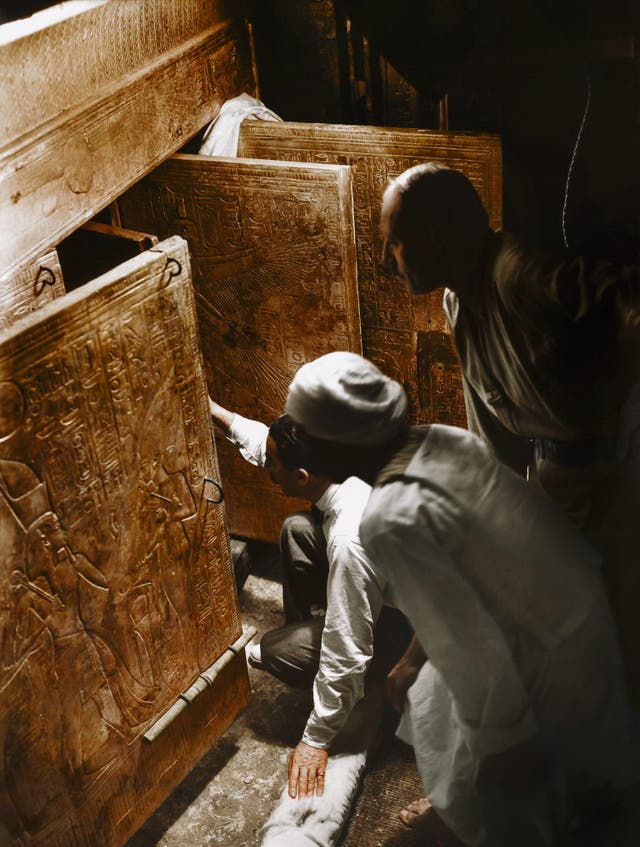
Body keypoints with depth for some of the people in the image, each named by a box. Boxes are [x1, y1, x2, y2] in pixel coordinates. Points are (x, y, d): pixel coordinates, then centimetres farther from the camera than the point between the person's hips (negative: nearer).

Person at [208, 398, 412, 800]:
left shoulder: (350, 540, -39)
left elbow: (346, 656, -34)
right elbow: (267, 440, 6)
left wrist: (316, 741, -24)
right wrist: (214, 410, 11)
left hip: (413, 627, -8)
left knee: (276, 651, -15)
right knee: (297, 530, 6)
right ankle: (304, 631, 21)